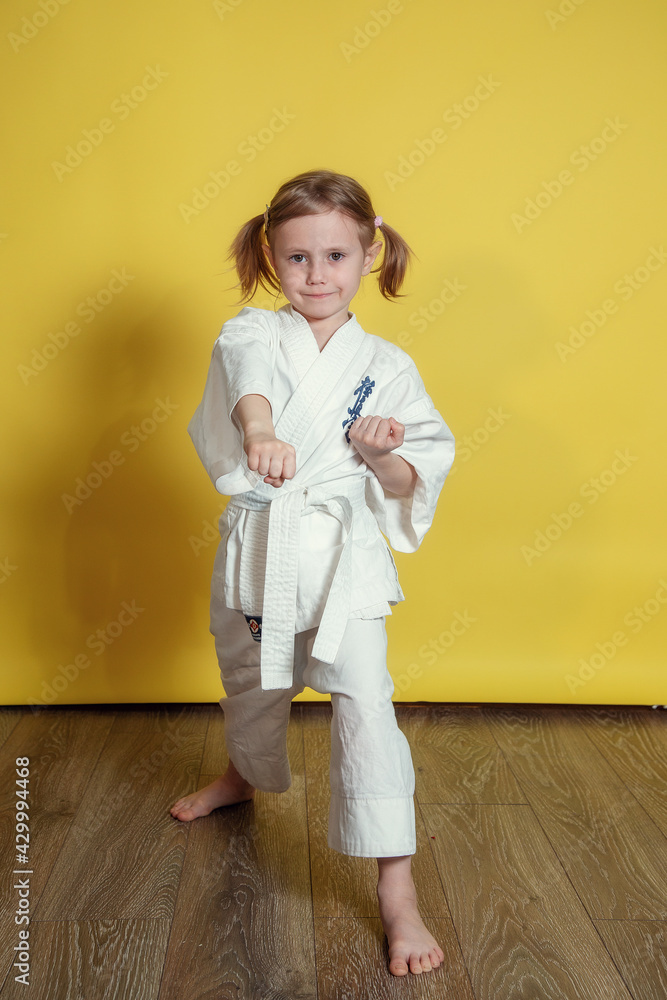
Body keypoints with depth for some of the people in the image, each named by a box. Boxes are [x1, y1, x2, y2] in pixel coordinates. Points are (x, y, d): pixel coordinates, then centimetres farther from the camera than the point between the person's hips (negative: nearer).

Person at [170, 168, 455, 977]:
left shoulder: (385, 365, 1)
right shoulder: (254, 333, -2)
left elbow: (415, 477, 2)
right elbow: (250, 375, -27)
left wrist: (386, 459, -21)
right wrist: (261, 435, -49)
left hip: (344, 553, -2)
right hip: (257, 545, 2)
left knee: (364, 706, -12)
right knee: (251, 690, 23)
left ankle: (398, 893, 0)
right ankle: (243, 776, 57)